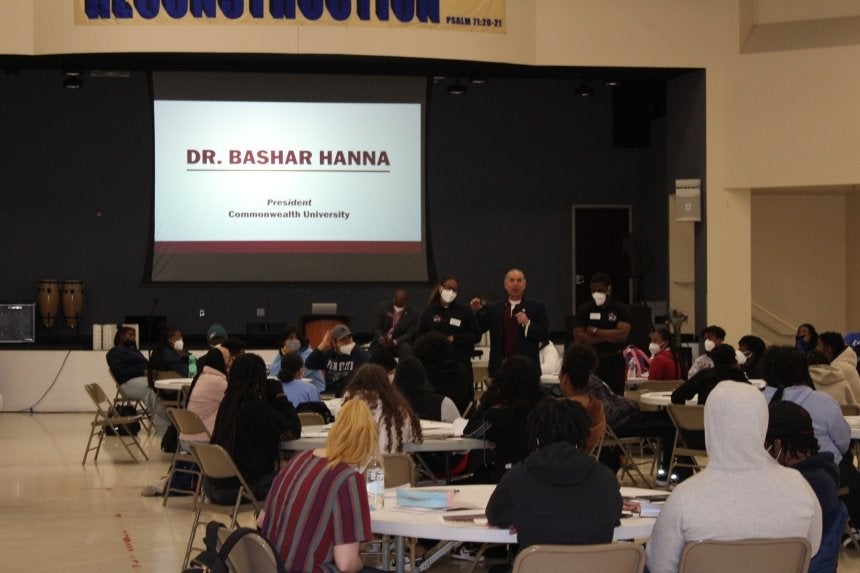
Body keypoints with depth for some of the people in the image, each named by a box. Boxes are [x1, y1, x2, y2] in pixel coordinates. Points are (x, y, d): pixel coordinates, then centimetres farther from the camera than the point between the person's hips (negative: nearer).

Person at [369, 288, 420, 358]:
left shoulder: (414, 313, -5)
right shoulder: (384, 307, 1)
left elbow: (409, 334, -8)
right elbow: (376, 327, 0)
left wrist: (394, 342, -24)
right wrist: (381, 338, -22)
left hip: (400, 343, -2)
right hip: (381, 342, 2)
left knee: (406, 349, -33)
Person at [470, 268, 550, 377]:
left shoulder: (536, 307, 4)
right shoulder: (494, 308, 11)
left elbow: (545, 336, 0)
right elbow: (479, 329, 8)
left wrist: (528, 323, -14)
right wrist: (477, 312, -8)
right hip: (500, 367, 2)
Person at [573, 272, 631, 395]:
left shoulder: (621, 309, 1)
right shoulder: (584, 309, 6)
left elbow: (622, 335, -12)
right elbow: (578, 337, -5)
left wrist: (595, 331, -7)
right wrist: (609, 337, -9)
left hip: (615, 362, -1)